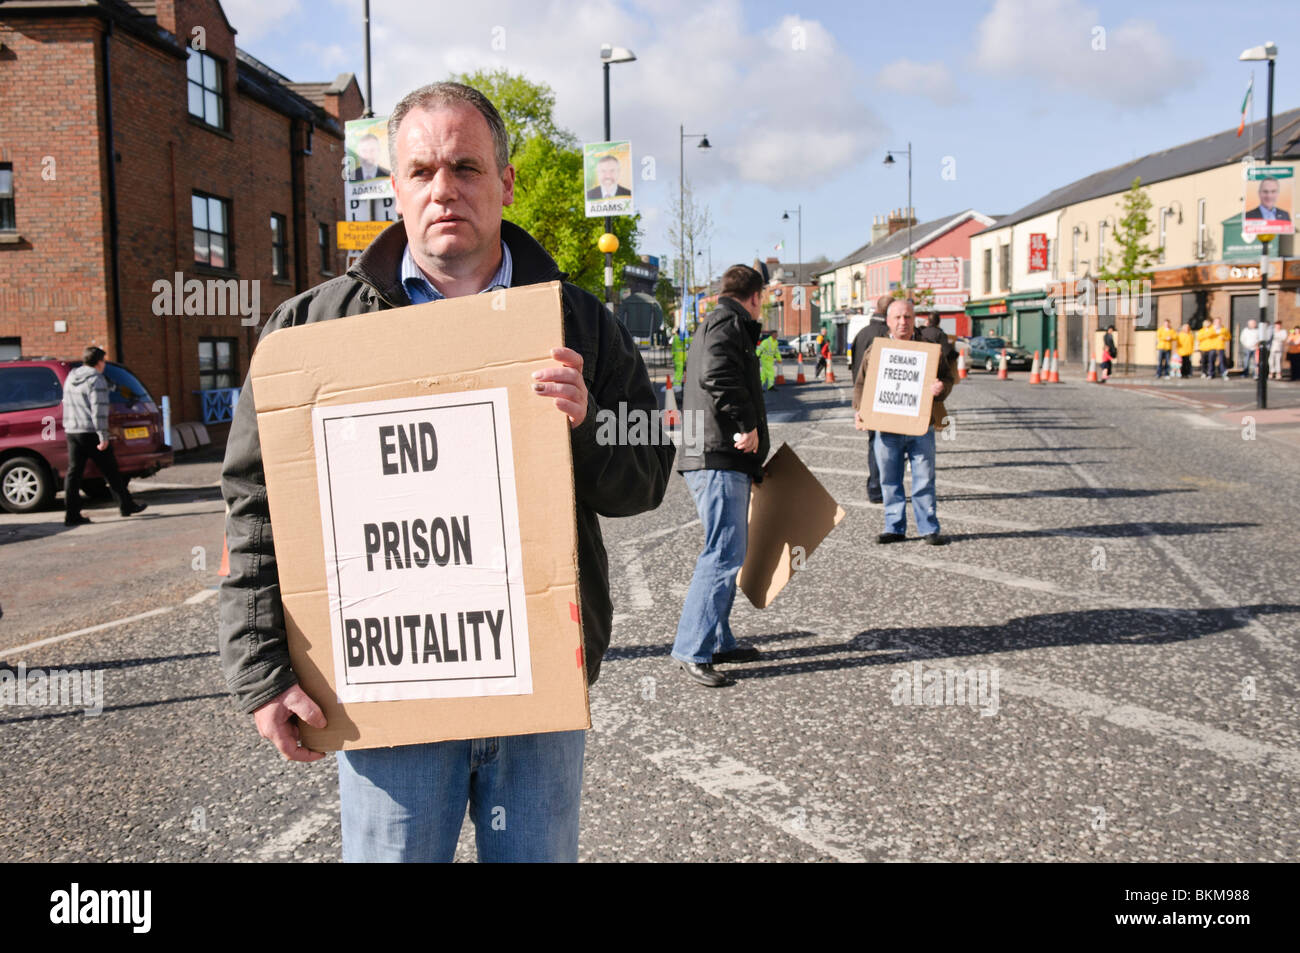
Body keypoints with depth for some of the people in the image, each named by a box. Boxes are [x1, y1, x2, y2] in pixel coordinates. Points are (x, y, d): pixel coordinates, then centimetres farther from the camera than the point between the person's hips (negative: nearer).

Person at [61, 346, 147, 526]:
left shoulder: (71, 378, 15)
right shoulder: (96, 380, -12)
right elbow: (99, 410, -18)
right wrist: (103, 437, -18)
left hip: (71, 431, 7)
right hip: (91, 432, -7)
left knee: (74, 472, 4)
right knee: (111, 471, 4)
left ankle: (72, 514, 1)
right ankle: (126, 505, 14)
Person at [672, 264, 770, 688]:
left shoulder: (715, 325, 26)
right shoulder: (727, 323, -7)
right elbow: (718, 375, -26)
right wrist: (747, 426, -21)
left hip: (723, 459, 11)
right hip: (719, 459, -11)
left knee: (727, 552, 16)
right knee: (723, 554, -13)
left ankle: (718, 641, 24)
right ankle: (692, 651, -12)